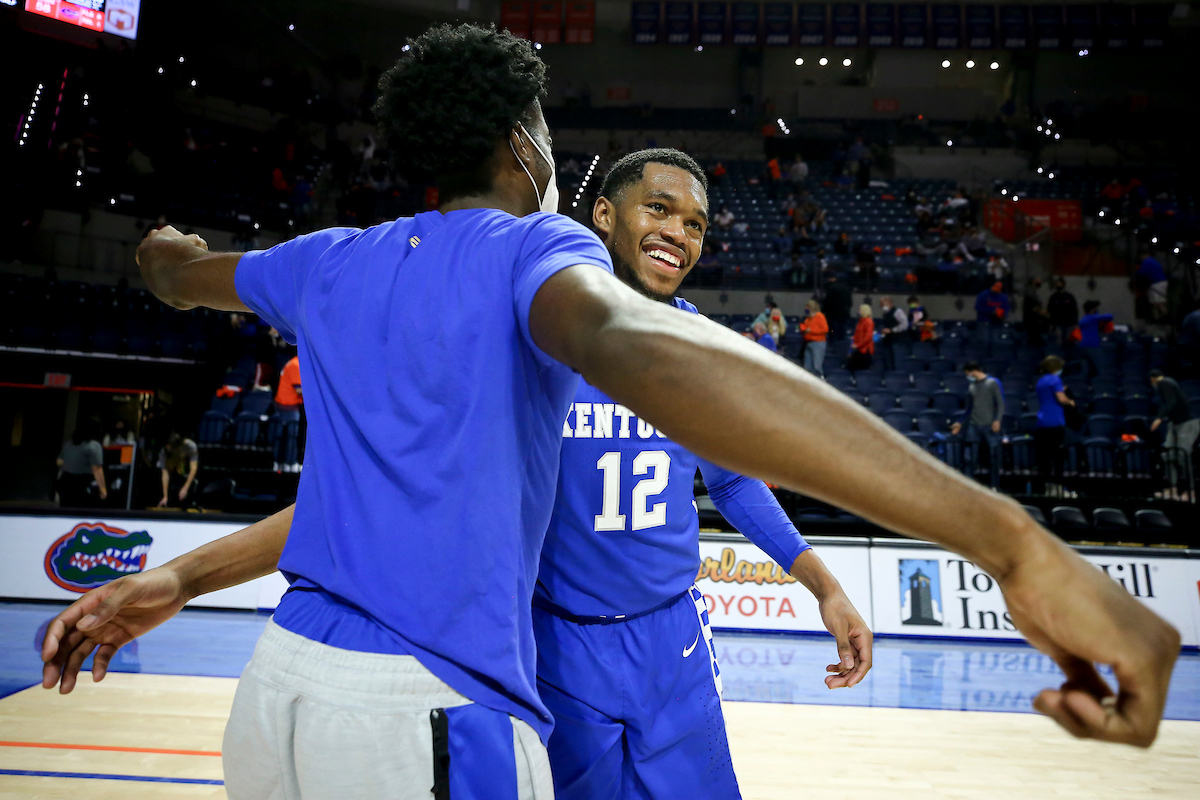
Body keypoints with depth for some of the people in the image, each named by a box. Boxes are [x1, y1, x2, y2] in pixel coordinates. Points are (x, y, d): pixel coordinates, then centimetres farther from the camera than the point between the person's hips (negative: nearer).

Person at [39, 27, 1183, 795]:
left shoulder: (330, 264, 9)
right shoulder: (534, 247, -9)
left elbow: (176, 275, 31)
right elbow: (631, 342, -35)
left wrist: (167, 243, 57)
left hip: (275, 692, 7)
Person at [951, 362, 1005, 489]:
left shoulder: (993, 383, 1)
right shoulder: (970, 386, 15)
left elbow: (1000, 403, -2)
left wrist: (998, 420, -13)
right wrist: (960, 423, 18)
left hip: (990, 426, -4)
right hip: (973, 425, 4)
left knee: (993, 456, 0)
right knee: (971, 457, -1)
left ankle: (995, 485, 8)